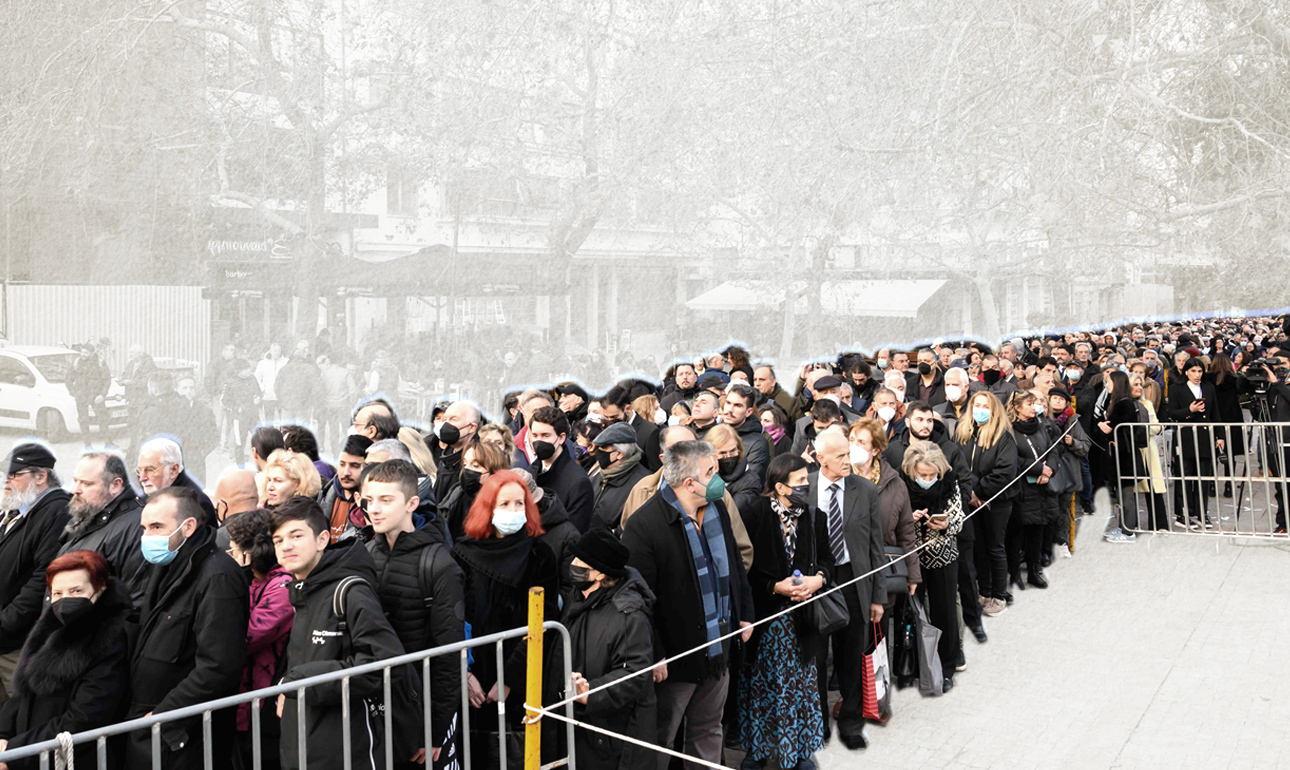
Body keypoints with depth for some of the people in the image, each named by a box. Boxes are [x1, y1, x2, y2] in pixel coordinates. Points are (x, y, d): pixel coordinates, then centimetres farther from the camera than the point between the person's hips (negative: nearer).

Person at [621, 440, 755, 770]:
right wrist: (654, 656, -19)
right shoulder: (644, 526, -21)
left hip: (719, 651, 7)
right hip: (676, 656, -7)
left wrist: (746, 614, 16)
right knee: (659, 741, 8)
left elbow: (736, 565, 17)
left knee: (708, 731, 21)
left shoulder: (717, 510, 3)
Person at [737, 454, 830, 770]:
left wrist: (818, 579, -10)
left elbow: (826, 558, 9)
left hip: (802, 613, 3)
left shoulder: (811, 516, -2)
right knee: (763, 680, 9)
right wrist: (776, 587, -18)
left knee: (802, 679, 10)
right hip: (765, 612, -3)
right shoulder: (756, 514, -14)